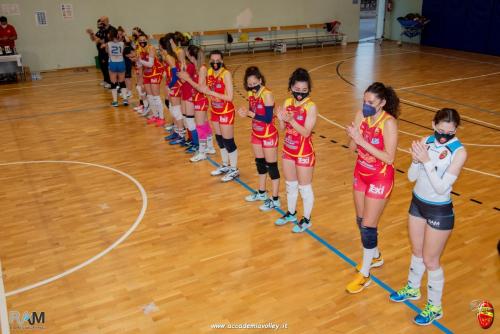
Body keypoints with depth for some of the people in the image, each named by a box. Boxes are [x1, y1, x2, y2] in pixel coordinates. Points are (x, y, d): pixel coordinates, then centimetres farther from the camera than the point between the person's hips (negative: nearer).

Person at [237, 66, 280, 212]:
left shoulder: (267, 95, -22)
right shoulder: (251, 94, 0)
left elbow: (268, 118, -25)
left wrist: (250, 114, -26)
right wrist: (245, 112, -13)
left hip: (269, 135, -8)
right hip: (256, 133, 8)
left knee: (271, 166, 1)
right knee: (259, 163, 19)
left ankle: (275, 200, 10)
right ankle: (261, 193, 36)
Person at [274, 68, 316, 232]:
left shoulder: (311, 106, -18)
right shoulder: (287, 103, -2)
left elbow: (306, 132, -22)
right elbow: (283, 128, 1)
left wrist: (291, 120, -34)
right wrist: (281, 119, -20)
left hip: (304, 153, -6)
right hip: (288, 150, 6)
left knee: (304, 187, 8)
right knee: (290, 185, 21)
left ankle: (306, 219, 25)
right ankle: (291, 213, 40)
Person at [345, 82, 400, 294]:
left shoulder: (389, 123, -22)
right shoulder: (361, 115, -5)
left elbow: (389, 158, -25)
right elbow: (353, 147, -1)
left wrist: (363, 141, -30)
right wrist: (353, 136, -23)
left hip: (380, 178, -7)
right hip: (361, 174, 7)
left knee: (368, 225, -2)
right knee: (361, 220, 18)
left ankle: (364, 274, 13)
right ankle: (375, 257, 43)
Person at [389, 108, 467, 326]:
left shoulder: (459, 152, -21)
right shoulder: (426, 141, -7)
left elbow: (441, 188, -25)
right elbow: (411, 177, -7)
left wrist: (427, 161, -32)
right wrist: (416, 159, -26)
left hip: (439, 211, -5)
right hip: (417, 203, 5)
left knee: (430, 260, 8)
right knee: (417, 252, 23)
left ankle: (435, 307, 29)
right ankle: (413, 289, 47)